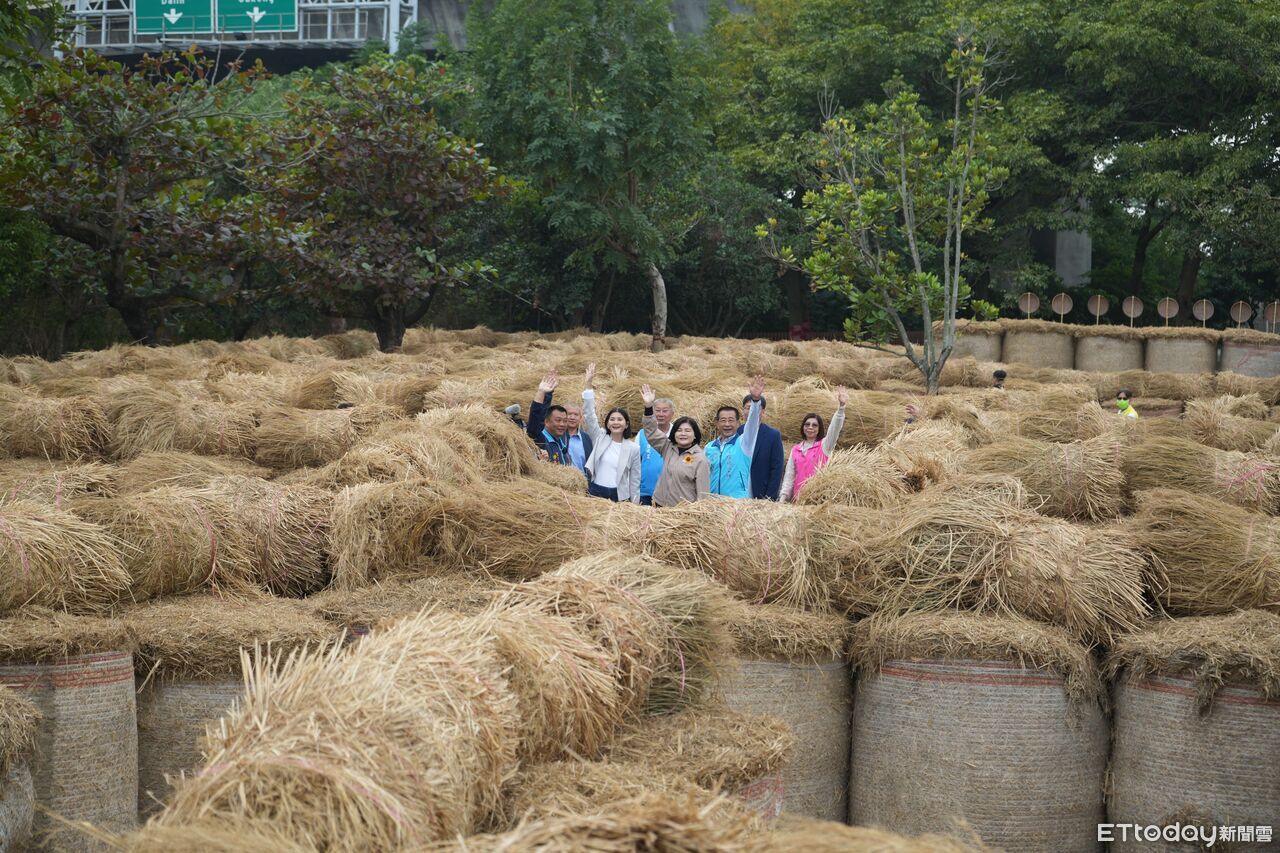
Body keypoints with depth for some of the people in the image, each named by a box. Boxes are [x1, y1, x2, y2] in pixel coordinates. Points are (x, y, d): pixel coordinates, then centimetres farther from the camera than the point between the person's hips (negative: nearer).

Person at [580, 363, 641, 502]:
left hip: (619, 496, -1)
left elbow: (635, 478, 5)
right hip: (595, 492, 1)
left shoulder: (633, 448, 1)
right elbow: (589, 415, -4)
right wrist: (589, 385, -11)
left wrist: (635, 505, 3)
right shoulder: (599, 437, 3)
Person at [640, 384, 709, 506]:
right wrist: (648, 406, -4)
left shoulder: (700, 459, -7)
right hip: (660, 506, 5)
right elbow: (652, 432, 7)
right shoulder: (668, 448, 9)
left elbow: (703, 492, -9)